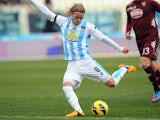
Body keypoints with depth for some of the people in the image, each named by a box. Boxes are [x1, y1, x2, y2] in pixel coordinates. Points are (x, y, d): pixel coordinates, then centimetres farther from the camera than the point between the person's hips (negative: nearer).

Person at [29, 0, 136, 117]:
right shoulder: (64, 22, 4)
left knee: (112, 83, 0)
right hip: (72, 65, 2)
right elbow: (47, 12, 6)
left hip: (86, 62, -2)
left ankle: (124, 69, 30)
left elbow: (103, 38, 4)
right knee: (66, 85, -27)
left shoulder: (88, 26, -4)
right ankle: (78, 111, -34)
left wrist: (120, 48, 10)